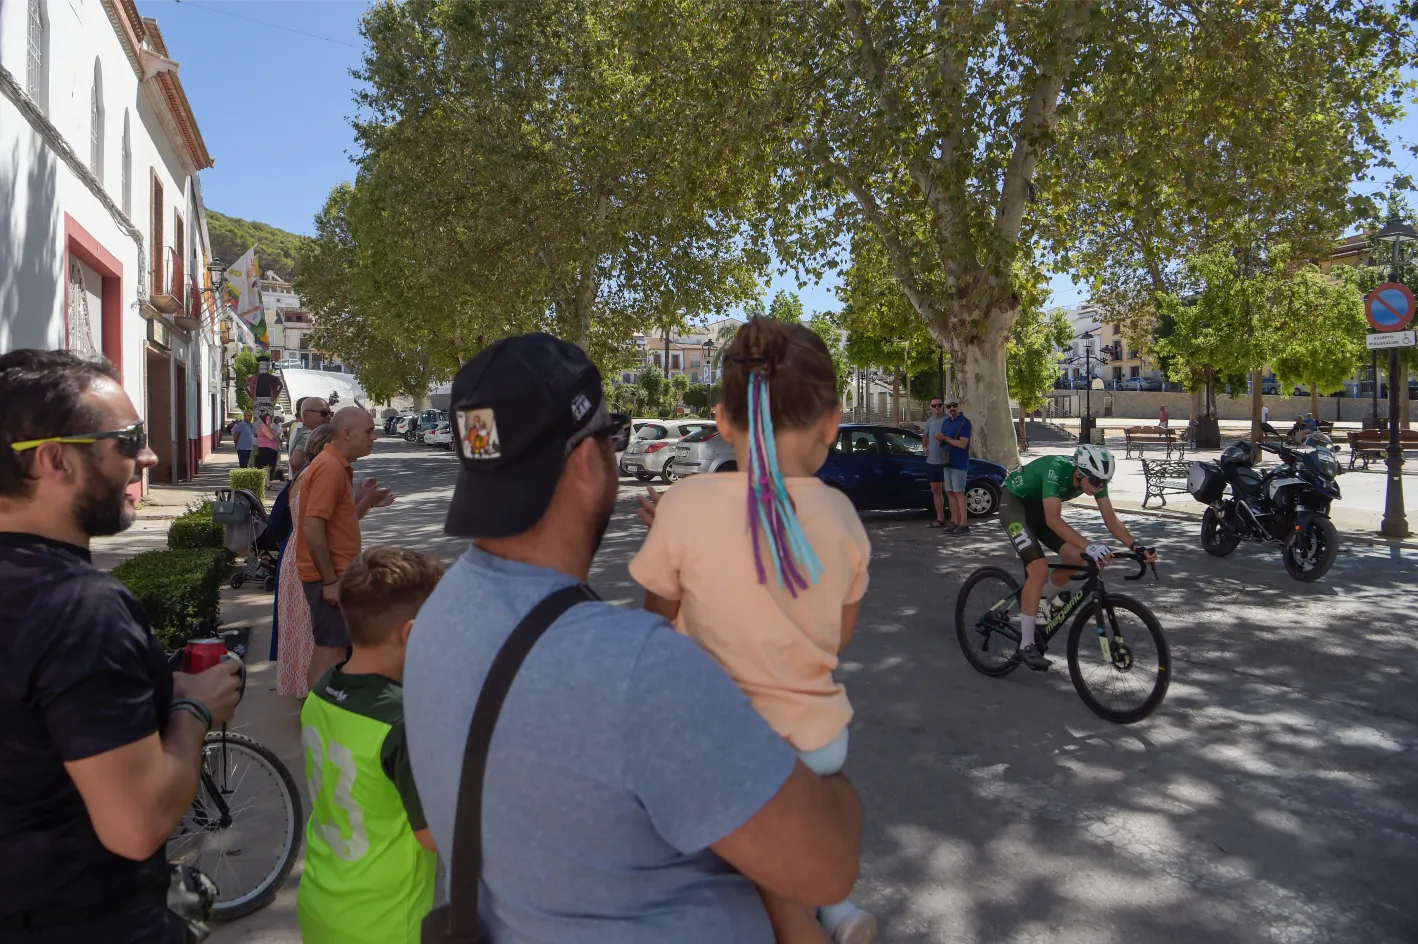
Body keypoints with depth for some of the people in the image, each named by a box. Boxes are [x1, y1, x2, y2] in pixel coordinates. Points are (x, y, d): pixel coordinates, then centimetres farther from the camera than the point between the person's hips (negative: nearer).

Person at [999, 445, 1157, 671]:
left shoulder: (1094, 476, -15)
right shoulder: (1056, 470, -35)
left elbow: (1111, 520, -12)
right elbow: (1053, 520, -42)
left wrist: (1136, 546, -27)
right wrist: (1089, 546, -51)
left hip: (1038, 506, 7)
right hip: (1014, 504, -7)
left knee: (1076, 558, -7)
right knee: (1039, 568, -22)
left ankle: (1038, 604, 19)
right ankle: (1026, 645, -15)